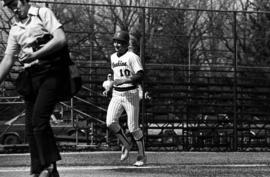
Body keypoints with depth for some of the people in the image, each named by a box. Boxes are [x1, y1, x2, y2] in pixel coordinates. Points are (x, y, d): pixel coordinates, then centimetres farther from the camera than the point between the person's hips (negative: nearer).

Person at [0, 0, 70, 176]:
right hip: (31, 76, 7)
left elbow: (61, 39, -12)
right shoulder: (15, 29, 18)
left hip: (52, 71, -7)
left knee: (39, 120, -17)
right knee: (31, 126, 2)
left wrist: (35, 55, -18)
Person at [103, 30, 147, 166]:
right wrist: (109, 88, 17)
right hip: (116, 94, 6)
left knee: (133, 127, -4)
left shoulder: (132, 57, -9)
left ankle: (142, 156, 11)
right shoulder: (113, 57, 14)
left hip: (131, 94, -6)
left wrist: (124, 80, -27)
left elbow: (140, 76, -18)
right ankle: (126, 144, 11)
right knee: (110, 122, -13)